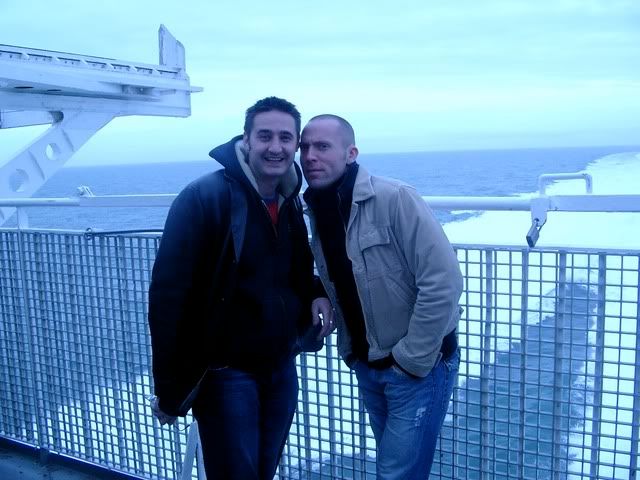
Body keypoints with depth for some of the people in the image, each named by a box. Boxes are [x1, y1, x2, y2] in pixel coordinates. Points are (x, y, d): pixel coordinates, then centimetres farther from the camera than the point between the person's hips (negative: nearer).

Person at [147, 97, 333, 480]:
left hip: (282, 368, 7)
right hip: (224, 373, -6)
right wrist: (168, 389, -16)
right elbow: (168, 296, -18)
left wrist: (318, 295, -6)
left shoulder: (292, 204, 4)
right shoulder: (204, 198, -18)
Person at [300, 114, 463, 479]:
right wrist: (350, 351, 2)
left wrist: (411, 361, -19)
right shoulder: (318, 214, 1)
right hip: (367, 368, 7)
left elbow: (443, 282, -24)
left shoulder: (395, 199, -20)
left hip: (420, 366, -6)